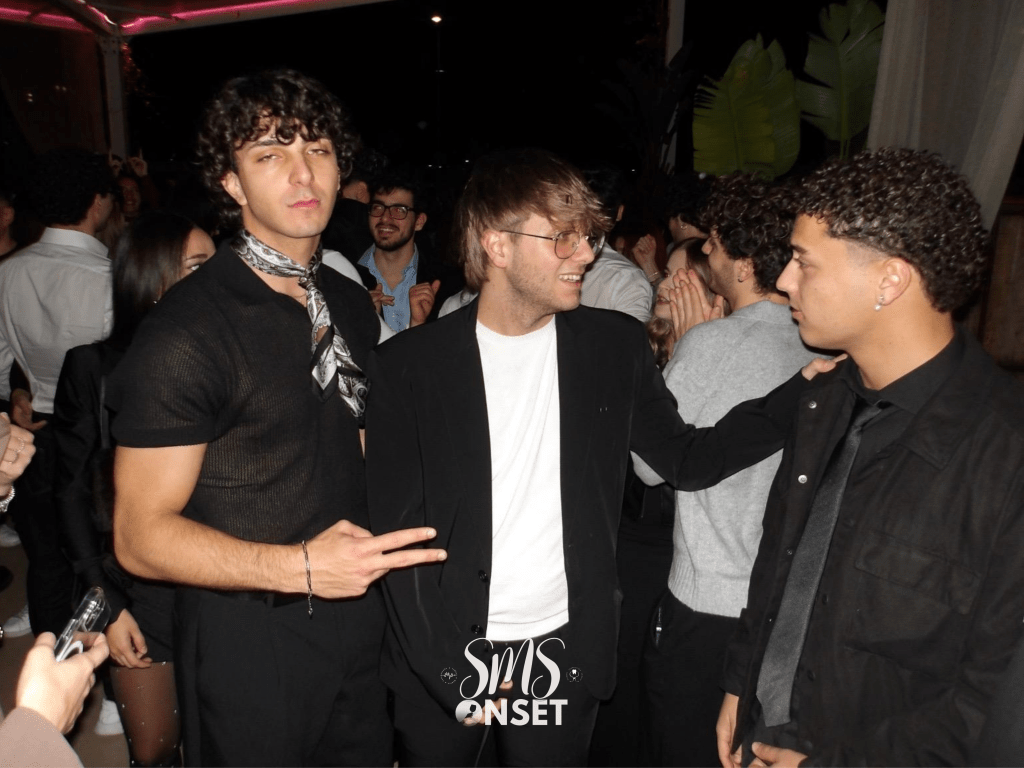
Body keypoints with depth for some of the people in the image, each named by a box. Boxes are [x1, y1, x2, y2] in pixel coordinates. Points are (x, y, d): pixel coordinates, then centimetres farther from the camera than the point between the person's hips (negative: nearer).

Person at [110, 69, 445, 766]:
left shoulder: (353, 305, 4)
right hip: (248, 640, -6)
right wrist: (300, 566, -28)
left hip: (358, 620, 6)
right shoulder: (185, 331, -19)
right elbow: (140, 533, -17)